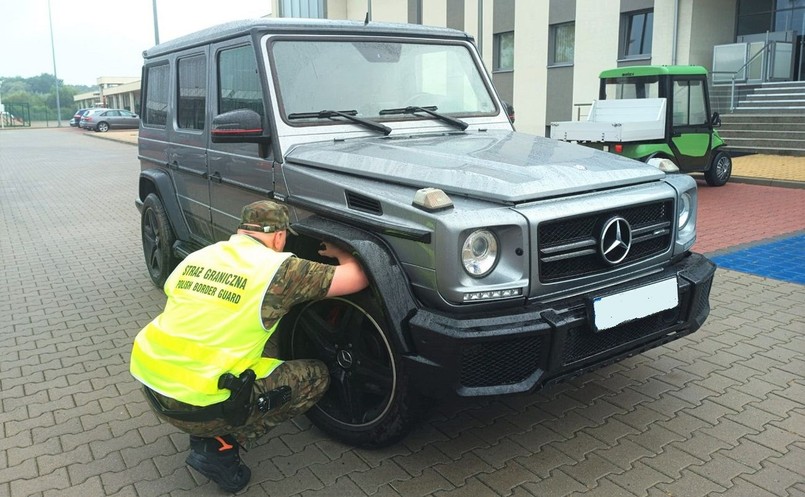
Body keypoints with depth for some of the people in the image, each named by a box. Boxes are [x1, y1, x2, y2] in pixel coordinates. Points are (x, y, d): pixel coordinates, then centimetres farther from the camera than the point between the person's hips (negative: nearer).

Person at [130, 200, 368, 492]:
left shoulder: (197, 257, 10)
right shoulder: (278, 268, -7)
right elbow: (357, 278, -3)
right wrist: (339, 253, 20)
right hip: (198, 404, -7)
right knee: (316, 377, 7)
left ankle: (207, 432, 17)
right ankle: (217, 446, 3)